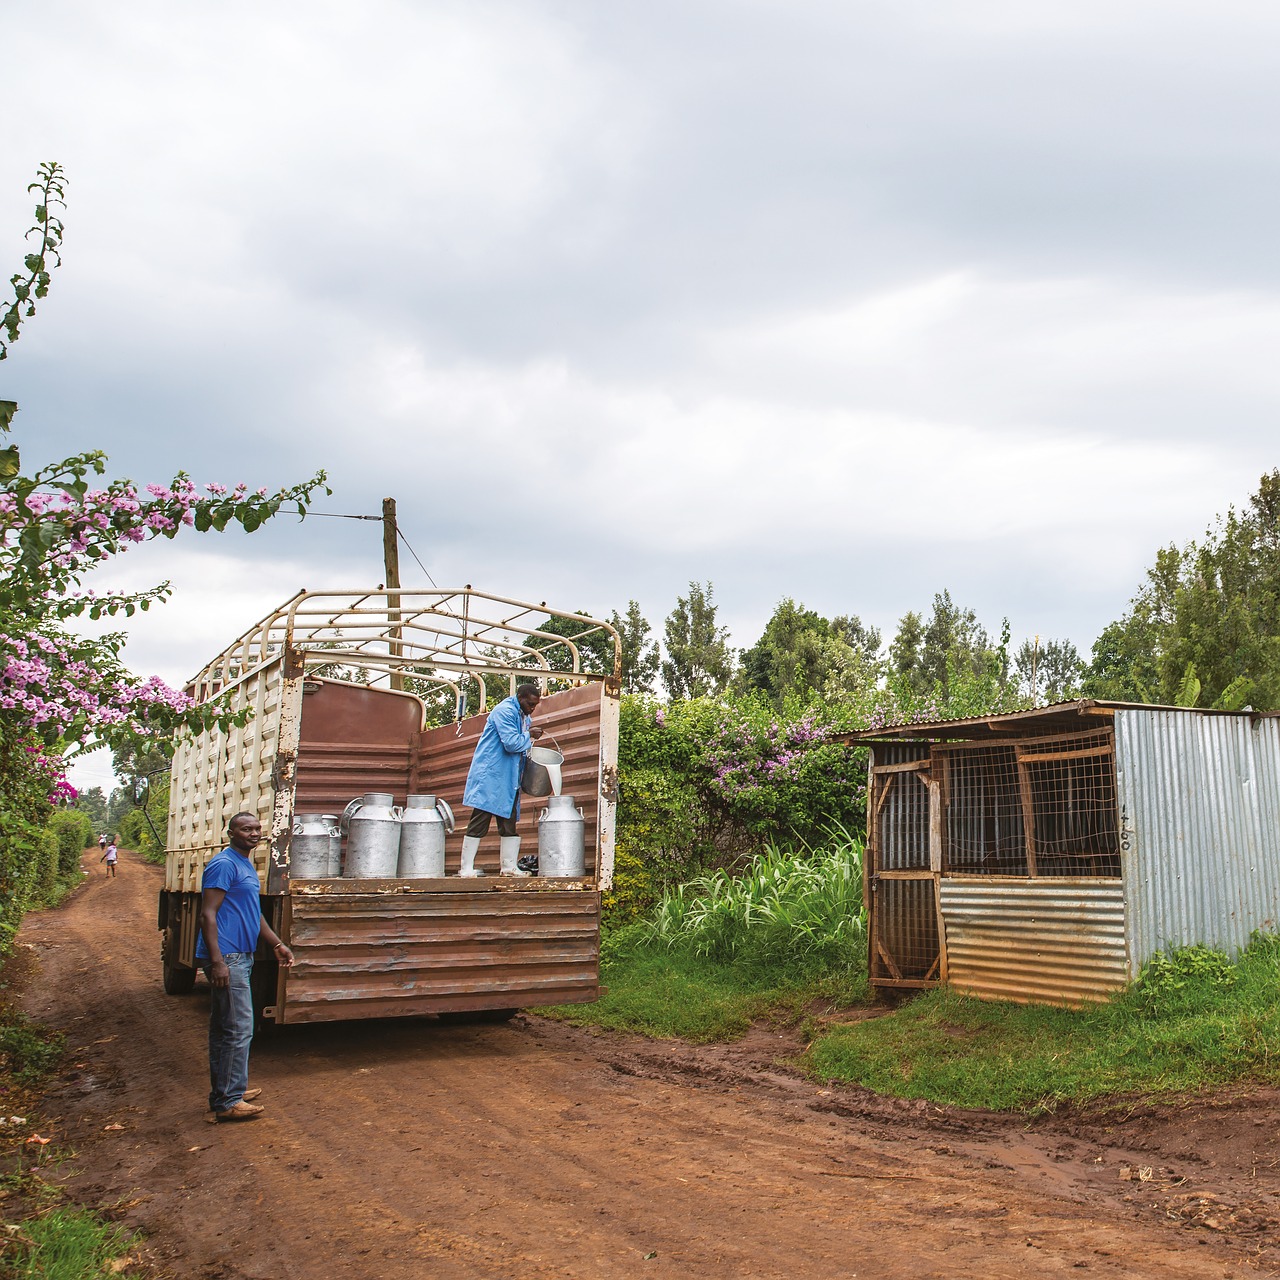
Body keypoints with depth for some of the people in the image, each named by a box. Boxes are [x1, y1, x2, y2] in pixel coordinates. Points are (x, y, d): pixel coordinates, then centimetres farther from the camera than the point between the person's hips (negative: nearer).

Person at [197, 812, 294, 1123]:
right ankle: (227, 1102, -1)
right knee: (238, 1029, -8)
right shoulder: (224, 864, -13)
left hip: (241, 957, 10)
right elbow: (208, 914, -19)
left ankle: (224, 1093, 26)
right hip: (225, 958, -10)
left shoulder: (247, 865, 17)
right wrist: (217, 960, -25)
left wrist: (277, 944, 24)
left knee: (224, 1028, 16)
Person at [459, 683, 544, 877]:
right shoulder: (504, 711, -14)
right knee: (480, 821, -7)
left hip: (508, 779, 9)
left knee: (509, 823, 8)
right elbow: (511, 743, -24)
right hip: (489, 775, -9)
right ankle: (467, 867, -4)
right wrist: (529, 736, -8)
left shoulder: (524, 716, 15)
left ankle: (509, 866, 12)